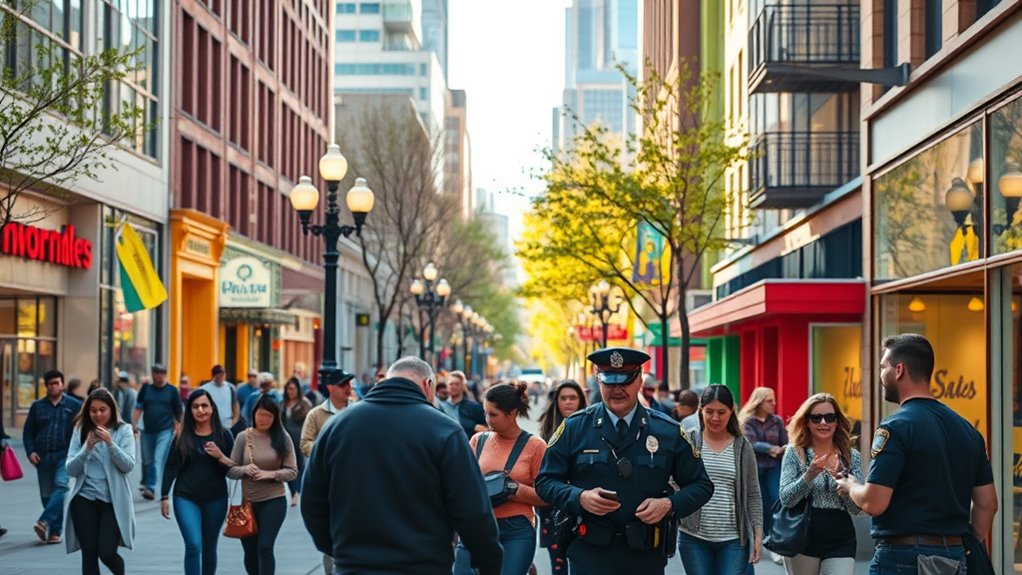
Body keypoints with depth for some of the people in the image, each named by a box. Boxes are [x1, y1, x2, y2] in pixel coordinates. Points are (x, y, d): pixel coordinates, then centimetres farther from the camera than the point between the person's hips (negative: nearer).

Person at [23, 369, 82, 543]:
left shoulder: (74, 406, 4)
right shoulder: (37, 406, 11)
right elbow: (28, 432, 13)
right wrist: (30, 451, -1)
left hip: (65, 456, -3)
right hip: (43, 457, 3)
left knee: (61, 486, -23)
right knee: (46, 494, 5)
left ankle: (45, 522, -29)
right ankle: (54, 530, 14)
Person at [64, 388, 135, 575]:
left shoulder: (123, 430, -2)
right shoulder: (80, 430, 3)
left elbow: (128, 465, -11)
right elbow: (71, 469, -1)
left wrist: (110, 443, -23)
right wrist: (87, 448, -17)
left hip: (113, 500, -2)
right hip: (84, 499, 2)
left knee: (107, 552, -9)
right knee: (89, 554, 2)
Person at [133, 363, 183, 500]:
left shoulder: (172, 390, -1)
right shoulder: (146, 389, 5)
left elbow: (178, 413, 3)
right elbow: (139, 408, 6)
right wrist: (134, 425, -4)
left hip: (165, 431, -3)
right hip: (147, 431, 3)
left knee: (158, 461, -13)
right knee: (147, 461, 13)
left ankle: (151, 487, -17)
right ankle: (146, 484, 31)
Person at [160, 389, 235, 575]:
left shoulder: (223, 435, 2)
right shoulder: (182, 436, 2)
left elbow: (235, 469, 3)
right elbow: (171, 467, 3)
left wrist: (221, 457, -16)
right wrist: (164, 496, -2)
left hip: (215, 499, 1)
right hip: (186, 498, -1)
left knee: (209, 549, 10)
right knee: (193, 546, -14)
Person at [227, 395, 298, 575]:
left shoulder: (282, 438, -4)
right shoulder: (243, 437, -2)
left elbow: (292, 471, -3)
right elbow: (230, 470, 1)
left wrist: (271, 474, -19)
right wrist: (244, 469, -19)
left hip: (274, 501, -2)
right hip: (247, 502, 2)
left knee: (265, 547, -12)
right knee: (250, 551, 13)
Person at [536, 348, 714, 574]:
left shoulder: (669, 431, 1)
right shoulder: (574, 428, -1)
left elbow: (702, 485, 6)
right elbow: (545, 481, 3)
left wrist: (669, 504, -12)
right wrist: (580, 498, -15)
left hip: (647, 555, 1)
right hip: (590, 554, -1)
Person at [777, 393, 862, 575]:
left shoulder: (851, 456, 3)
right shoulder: (794, 453, 0)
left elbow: (856, 508, -3)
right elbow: (786, 499, -9)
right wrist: (810, 474, -24)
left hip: (840, 542, 0)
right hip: (802, 539, 0)